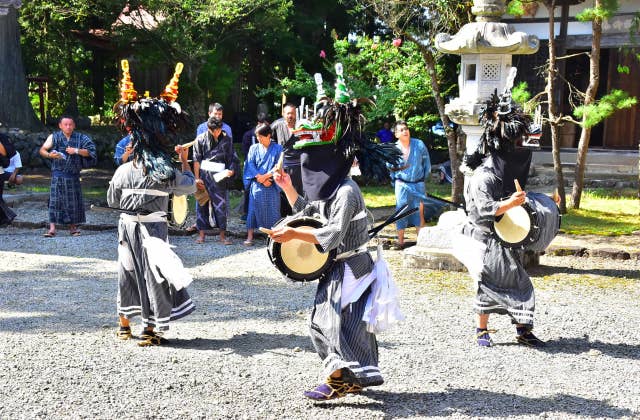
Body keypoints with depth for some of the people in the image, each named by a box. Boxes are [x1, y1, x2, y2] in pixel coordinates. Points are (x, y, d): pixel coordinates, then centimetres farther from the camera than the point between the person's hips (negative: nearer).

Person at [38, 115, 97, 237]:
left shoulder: (80, 138, 6)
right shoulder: (54, 137, 3)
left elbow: (88, 152, 1)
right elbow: (42, 150, 3)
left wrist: (77, 151, -15)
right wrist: (49, 155, -18)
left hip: (73, 175, 2)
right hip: (58, 174, -2)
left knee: (73, 200, 6)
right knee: (55, 199, -8)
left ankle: (73, 226, 19)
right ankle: (52, 228, -10)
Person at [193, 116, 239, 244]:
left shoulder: (226, 139, 4)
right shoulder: (201, 139, 1)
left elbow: (231, 158, 9)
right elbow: (196, 160, 0)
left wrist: (231, 170, -9)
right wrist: (197, 178, -5)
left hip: (219, 176, 1)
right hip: (204, 174, 0)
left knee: (221, 204, -1)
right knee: (202, 204, 2)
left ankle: (222, 235, 5)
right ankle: (201, 234, 8)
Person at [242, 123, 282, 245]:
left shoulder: (277, 148, 4)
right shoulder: (254, 148, 10)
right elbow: (250, 165, 2)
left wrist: (266, 176, -12)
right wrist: (260, 178, -10)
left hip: (272, 185, -1)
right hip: (256, 185, 1)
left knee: (272, 210, 0)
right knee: (254, 209, -2)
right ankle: (250, 236, 0)